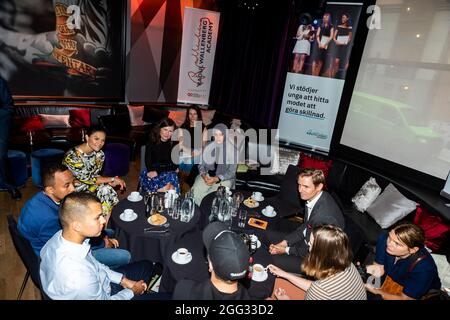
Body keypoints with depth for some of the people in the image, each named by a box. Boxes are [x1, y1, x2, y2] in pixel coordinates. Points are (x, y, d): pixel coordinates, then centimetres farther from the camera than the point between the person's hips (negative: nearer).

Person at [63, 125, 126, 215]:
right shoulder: (72, 156, -26)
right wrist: (112, 179, -19)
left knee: (106, 189, -19)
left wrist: (109, 181, -20)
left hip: (88, 185, 6)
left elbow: (95, 176, 0)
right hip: (73, 190, -6)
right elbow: (87, 179, -21)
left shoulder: (99, 154, -5)